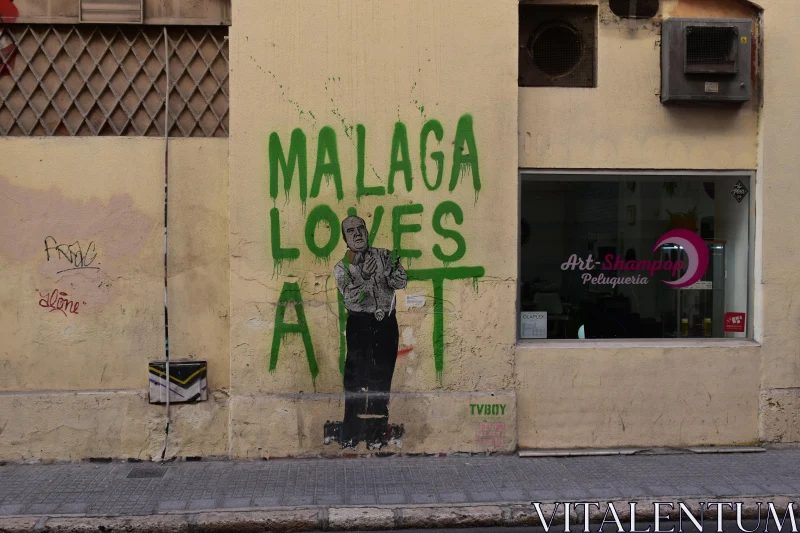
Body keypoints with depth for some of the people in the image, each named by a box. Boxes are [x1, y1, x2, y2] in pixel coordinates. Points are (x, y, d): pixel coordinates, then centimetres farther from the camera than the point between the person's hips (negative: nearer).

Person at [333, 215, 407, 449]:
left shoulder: (384, 255, 6)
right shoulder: (342, 267, 1)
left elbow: (402, 283, -4)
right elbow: (350, 299, -12)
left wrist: (389, 269, -24)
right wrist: (364, 277, -28)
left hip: (386, 324, 1)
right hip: (359, 324, -1)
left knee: (381, 378, 3)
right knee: (355, 377, -5)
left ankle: (377, 433, 12)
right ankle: (351, 434, 2)